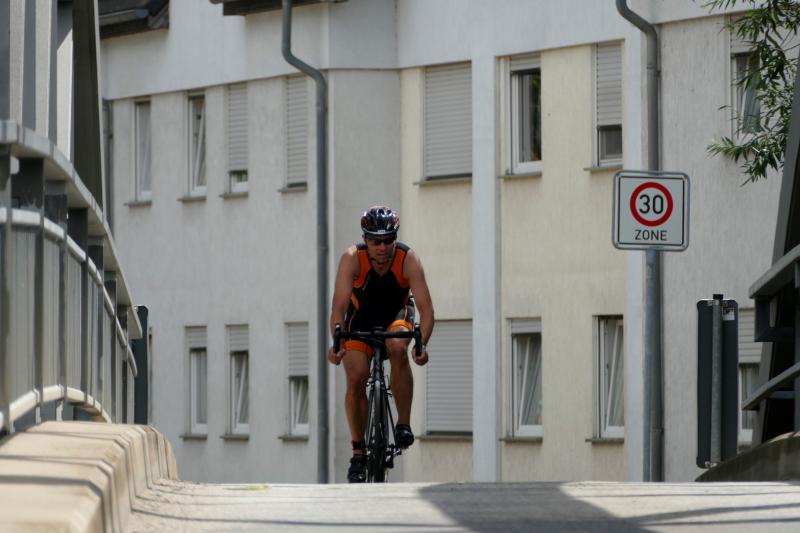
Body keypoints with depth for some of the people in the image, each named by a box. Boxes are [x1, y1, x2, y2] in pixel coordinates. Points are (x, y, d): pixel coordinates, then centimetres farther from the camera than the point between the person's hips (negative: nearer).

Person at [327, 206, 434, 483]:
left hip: (397, 316, -1)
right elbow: (339, 305, -34)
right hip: (361, 318, 1)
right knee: (356, 379, -17)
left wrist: (422, 343, -51)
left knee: (398, 348, -34)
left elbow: (426, 307, -33)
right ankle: (358, 453, -2)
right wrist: (338, 342, -51)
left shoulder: (409, 260, -28)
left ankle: (403, 424, -22)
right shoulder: (352, 258, -28)